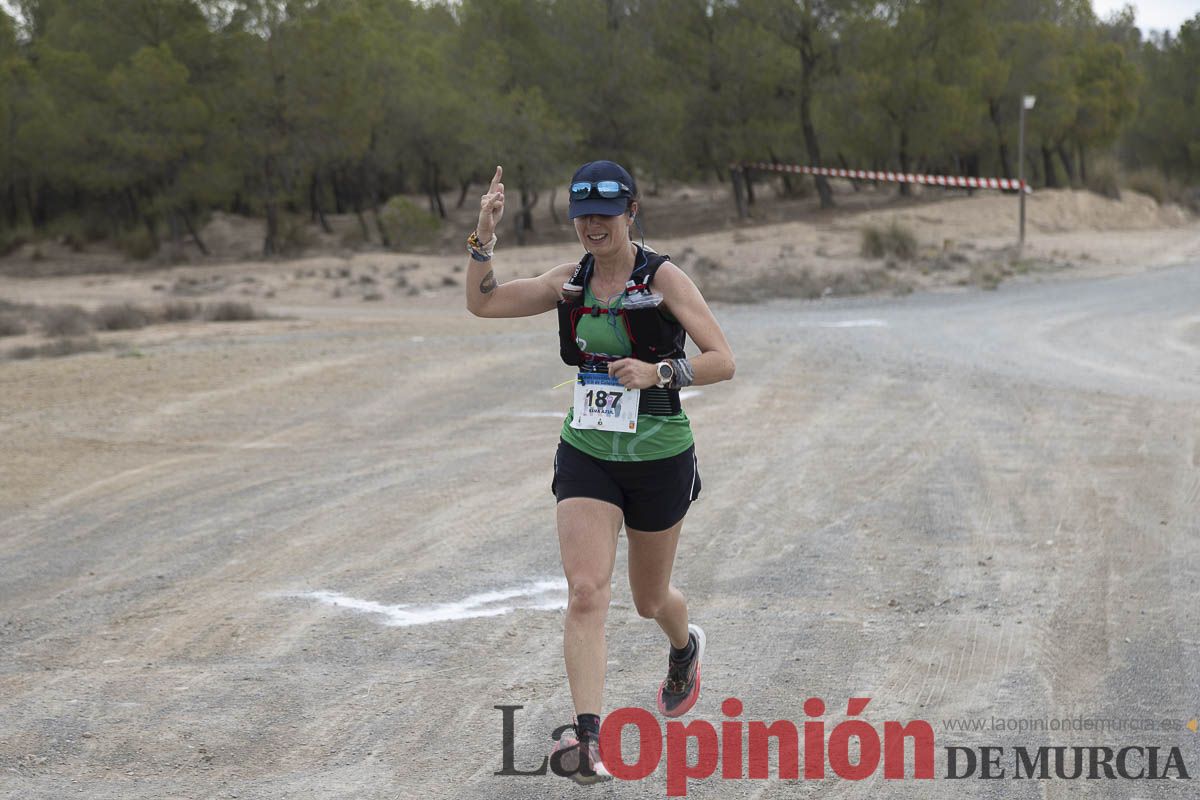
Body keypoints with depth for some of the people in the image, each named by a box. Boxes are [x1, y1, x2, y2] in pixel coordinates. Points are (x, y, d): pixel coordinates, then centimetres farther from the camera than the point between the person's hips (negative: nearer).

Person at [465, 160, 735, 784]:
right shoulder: (570, 282, 3)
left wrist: (660, 372, -29)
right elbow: (482, 302, 7)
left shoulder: (664, 279, -11)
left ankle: (686, 647, 53)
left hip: (659, 459, -3)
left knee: (649, 599, 16)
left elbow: (723, 360, -14)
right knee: (585, 592, -16)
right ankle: (587, 739, -21)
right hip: (585, 454, 3)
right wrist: (483, 239, -8)